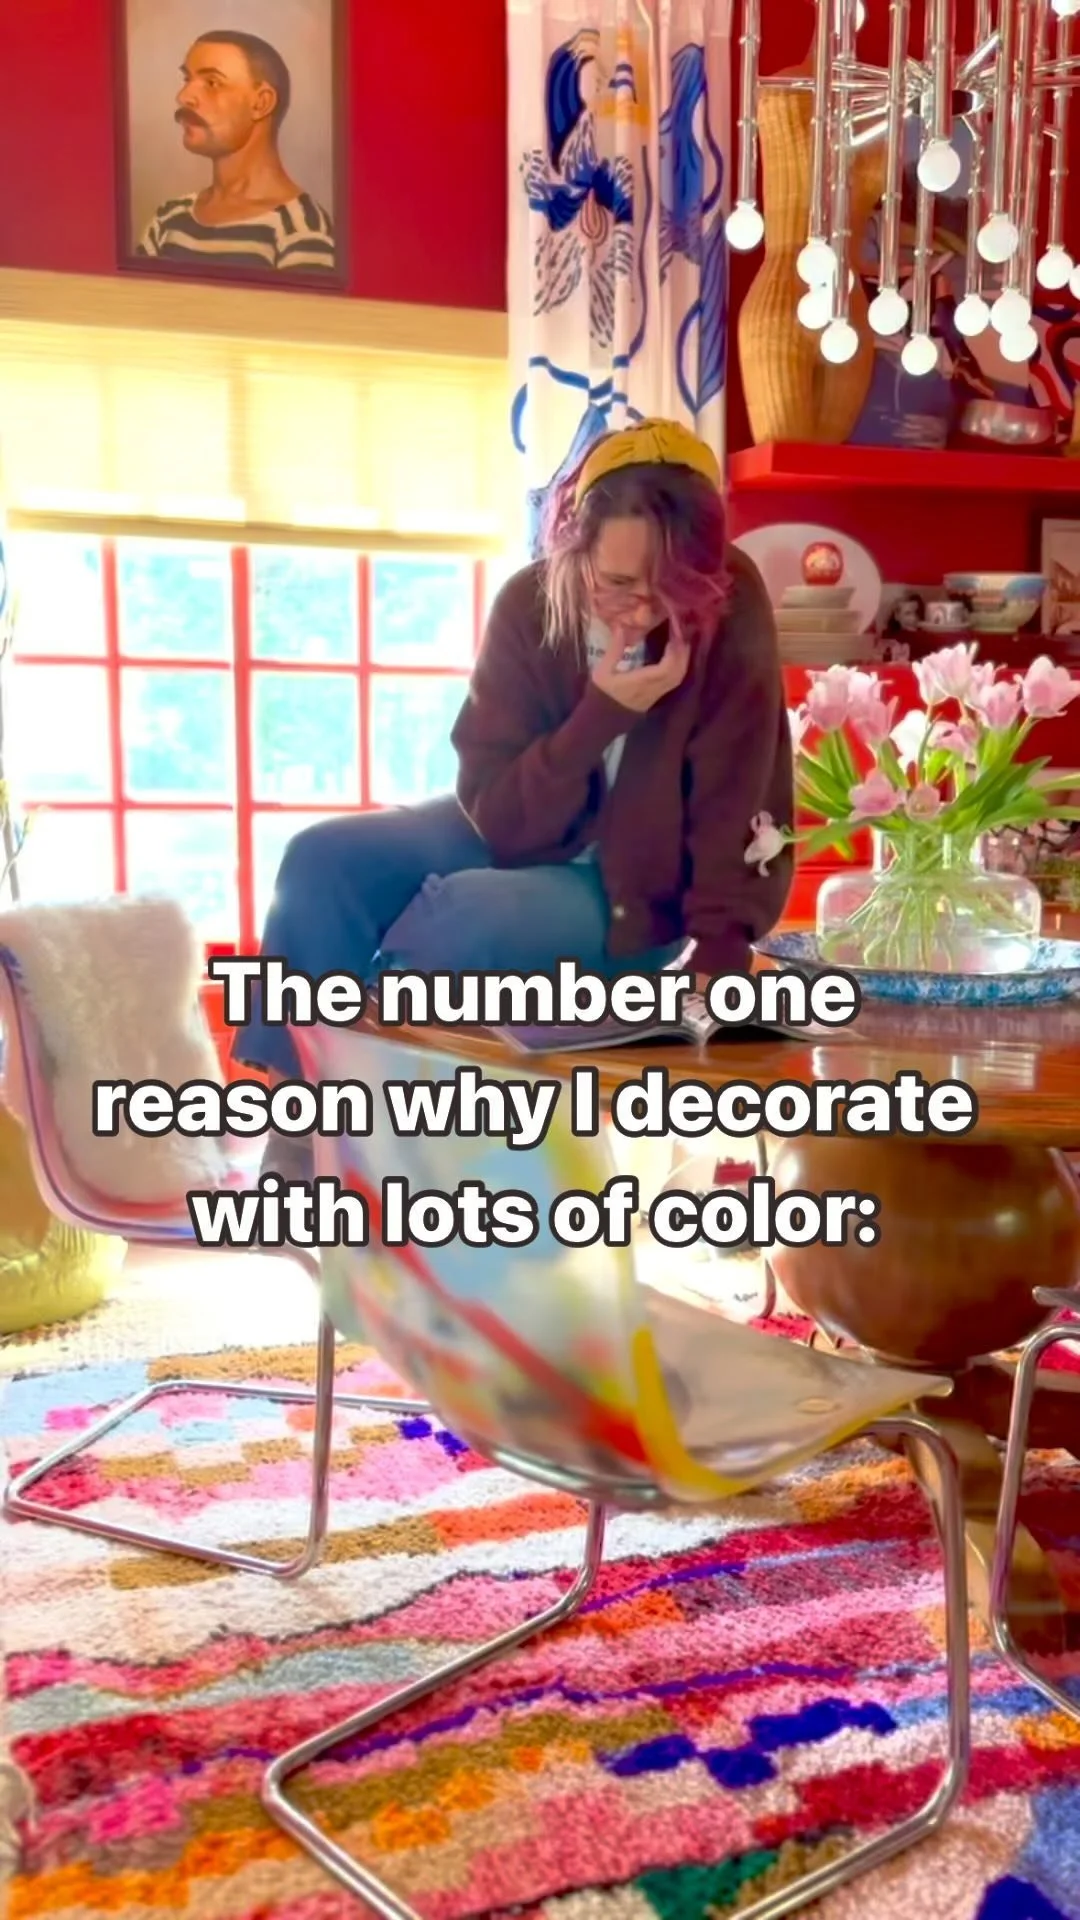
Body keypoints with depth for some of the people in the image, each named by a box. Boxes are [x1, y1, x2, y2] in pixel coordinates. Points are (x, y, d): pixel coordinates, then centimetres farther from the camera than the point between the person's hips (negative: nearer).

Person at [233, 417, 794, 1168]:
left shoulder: (733, 609, -23)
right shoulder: (529, 605, -15)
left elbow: (734, 817, -20)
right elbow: (499, 818, -18)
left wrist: (718, 971, -30)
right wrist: (602, 714, -31)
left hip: (642, 886, -4)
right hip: (520, 838, 4)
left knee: (461, 917, -31)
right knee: (323, 860, -14)